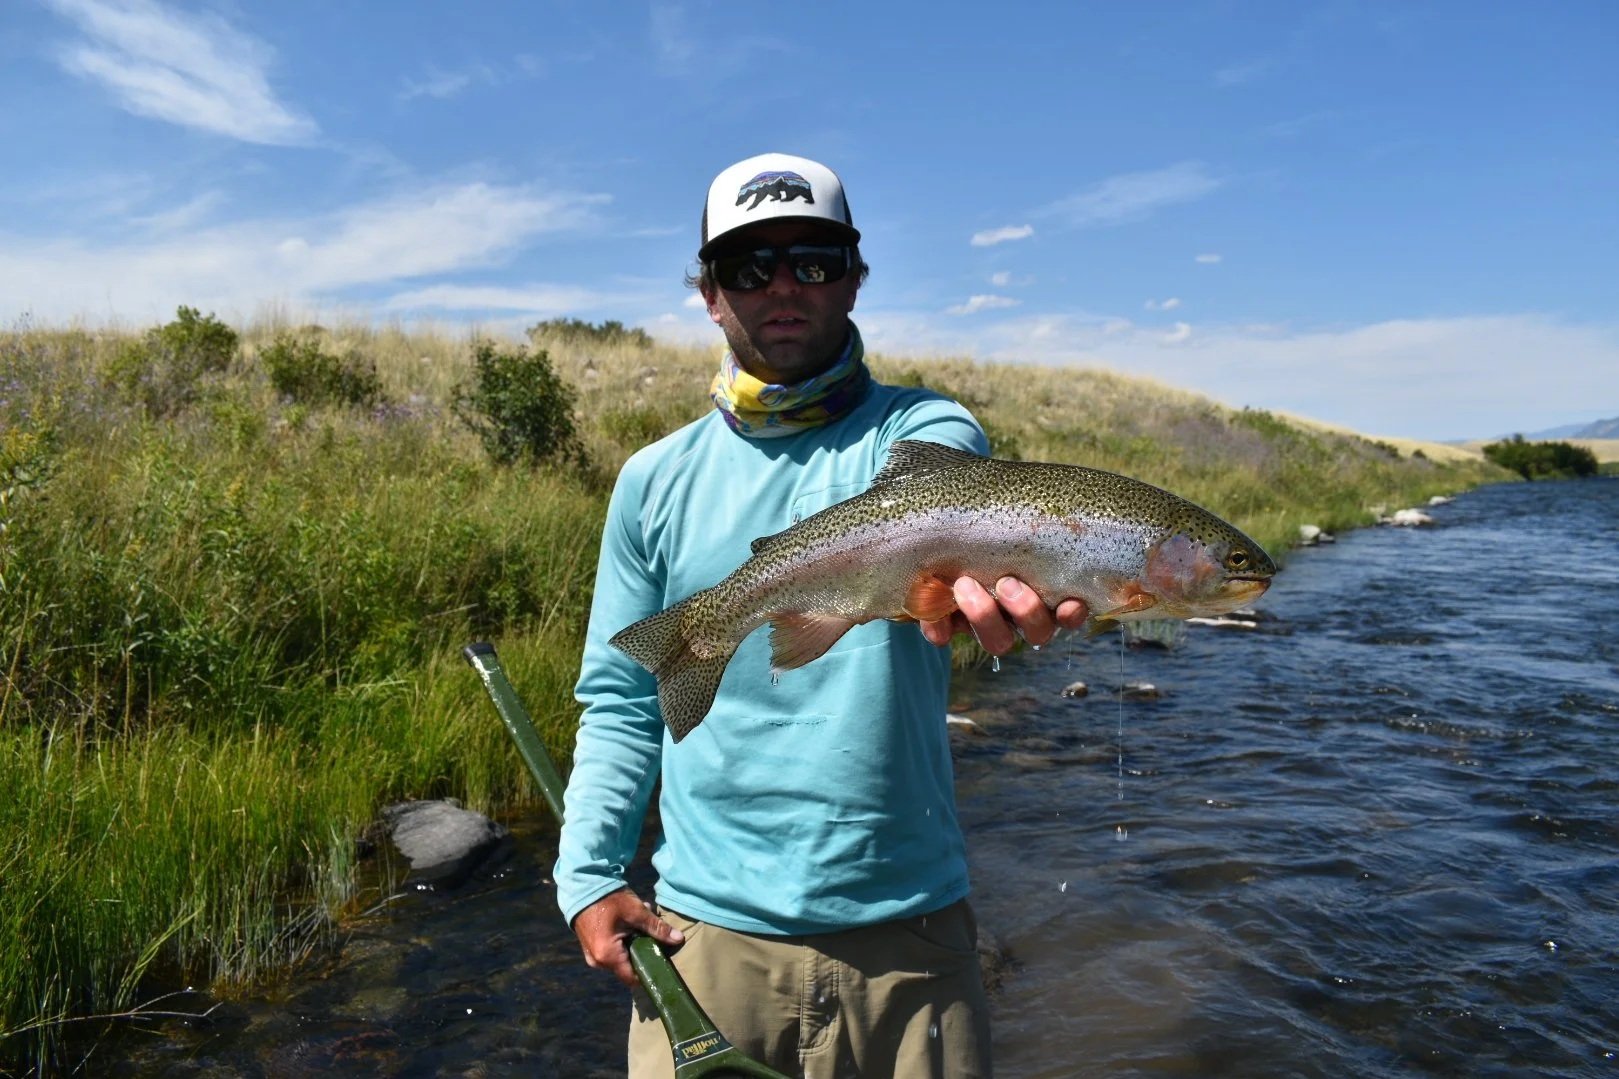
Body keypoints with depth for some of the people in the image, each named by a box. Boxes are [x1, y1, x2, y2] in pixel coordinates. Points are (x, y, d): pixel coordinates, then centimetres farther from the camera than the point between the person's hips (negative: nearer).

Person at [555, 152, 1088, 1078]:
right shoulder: (656, 480, 3)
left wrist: (967, 571, -51)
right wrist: (589, 877, -4)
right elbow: (621, 703, 6)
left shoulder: (921, 430, -4)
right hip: (704, 932, 2)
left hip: (904, 931, -1)